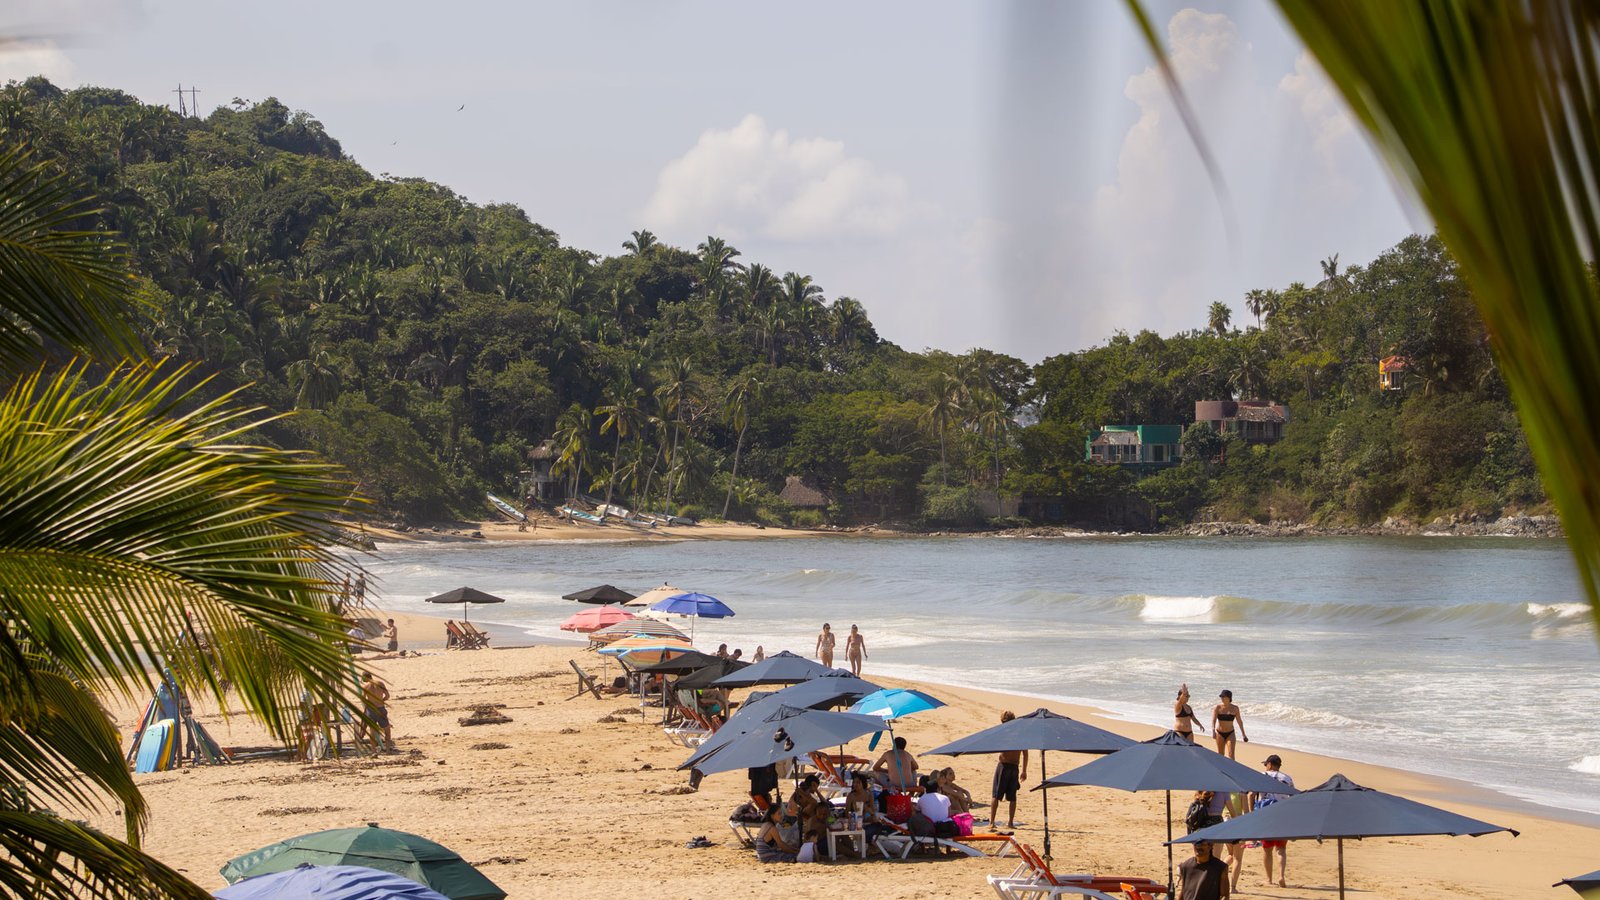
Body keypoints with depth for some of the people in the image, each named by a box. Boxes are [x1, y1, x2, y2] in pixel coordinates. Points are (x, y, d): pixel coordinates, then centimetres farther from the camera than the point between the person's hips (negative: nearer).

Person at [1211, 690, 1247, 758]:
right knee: (1220, 755, 11)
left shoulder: (1235, 708, -4)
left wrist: (1243, 735, 13)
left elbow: (1239, 721, 6)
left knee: (1231, 755, -14)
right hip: (1220, 733, 1)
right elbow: (1213, 720, -17)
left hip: (1230, 734, -1)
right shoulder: (1217, 708, -7)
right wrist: (1213, 731, -35)